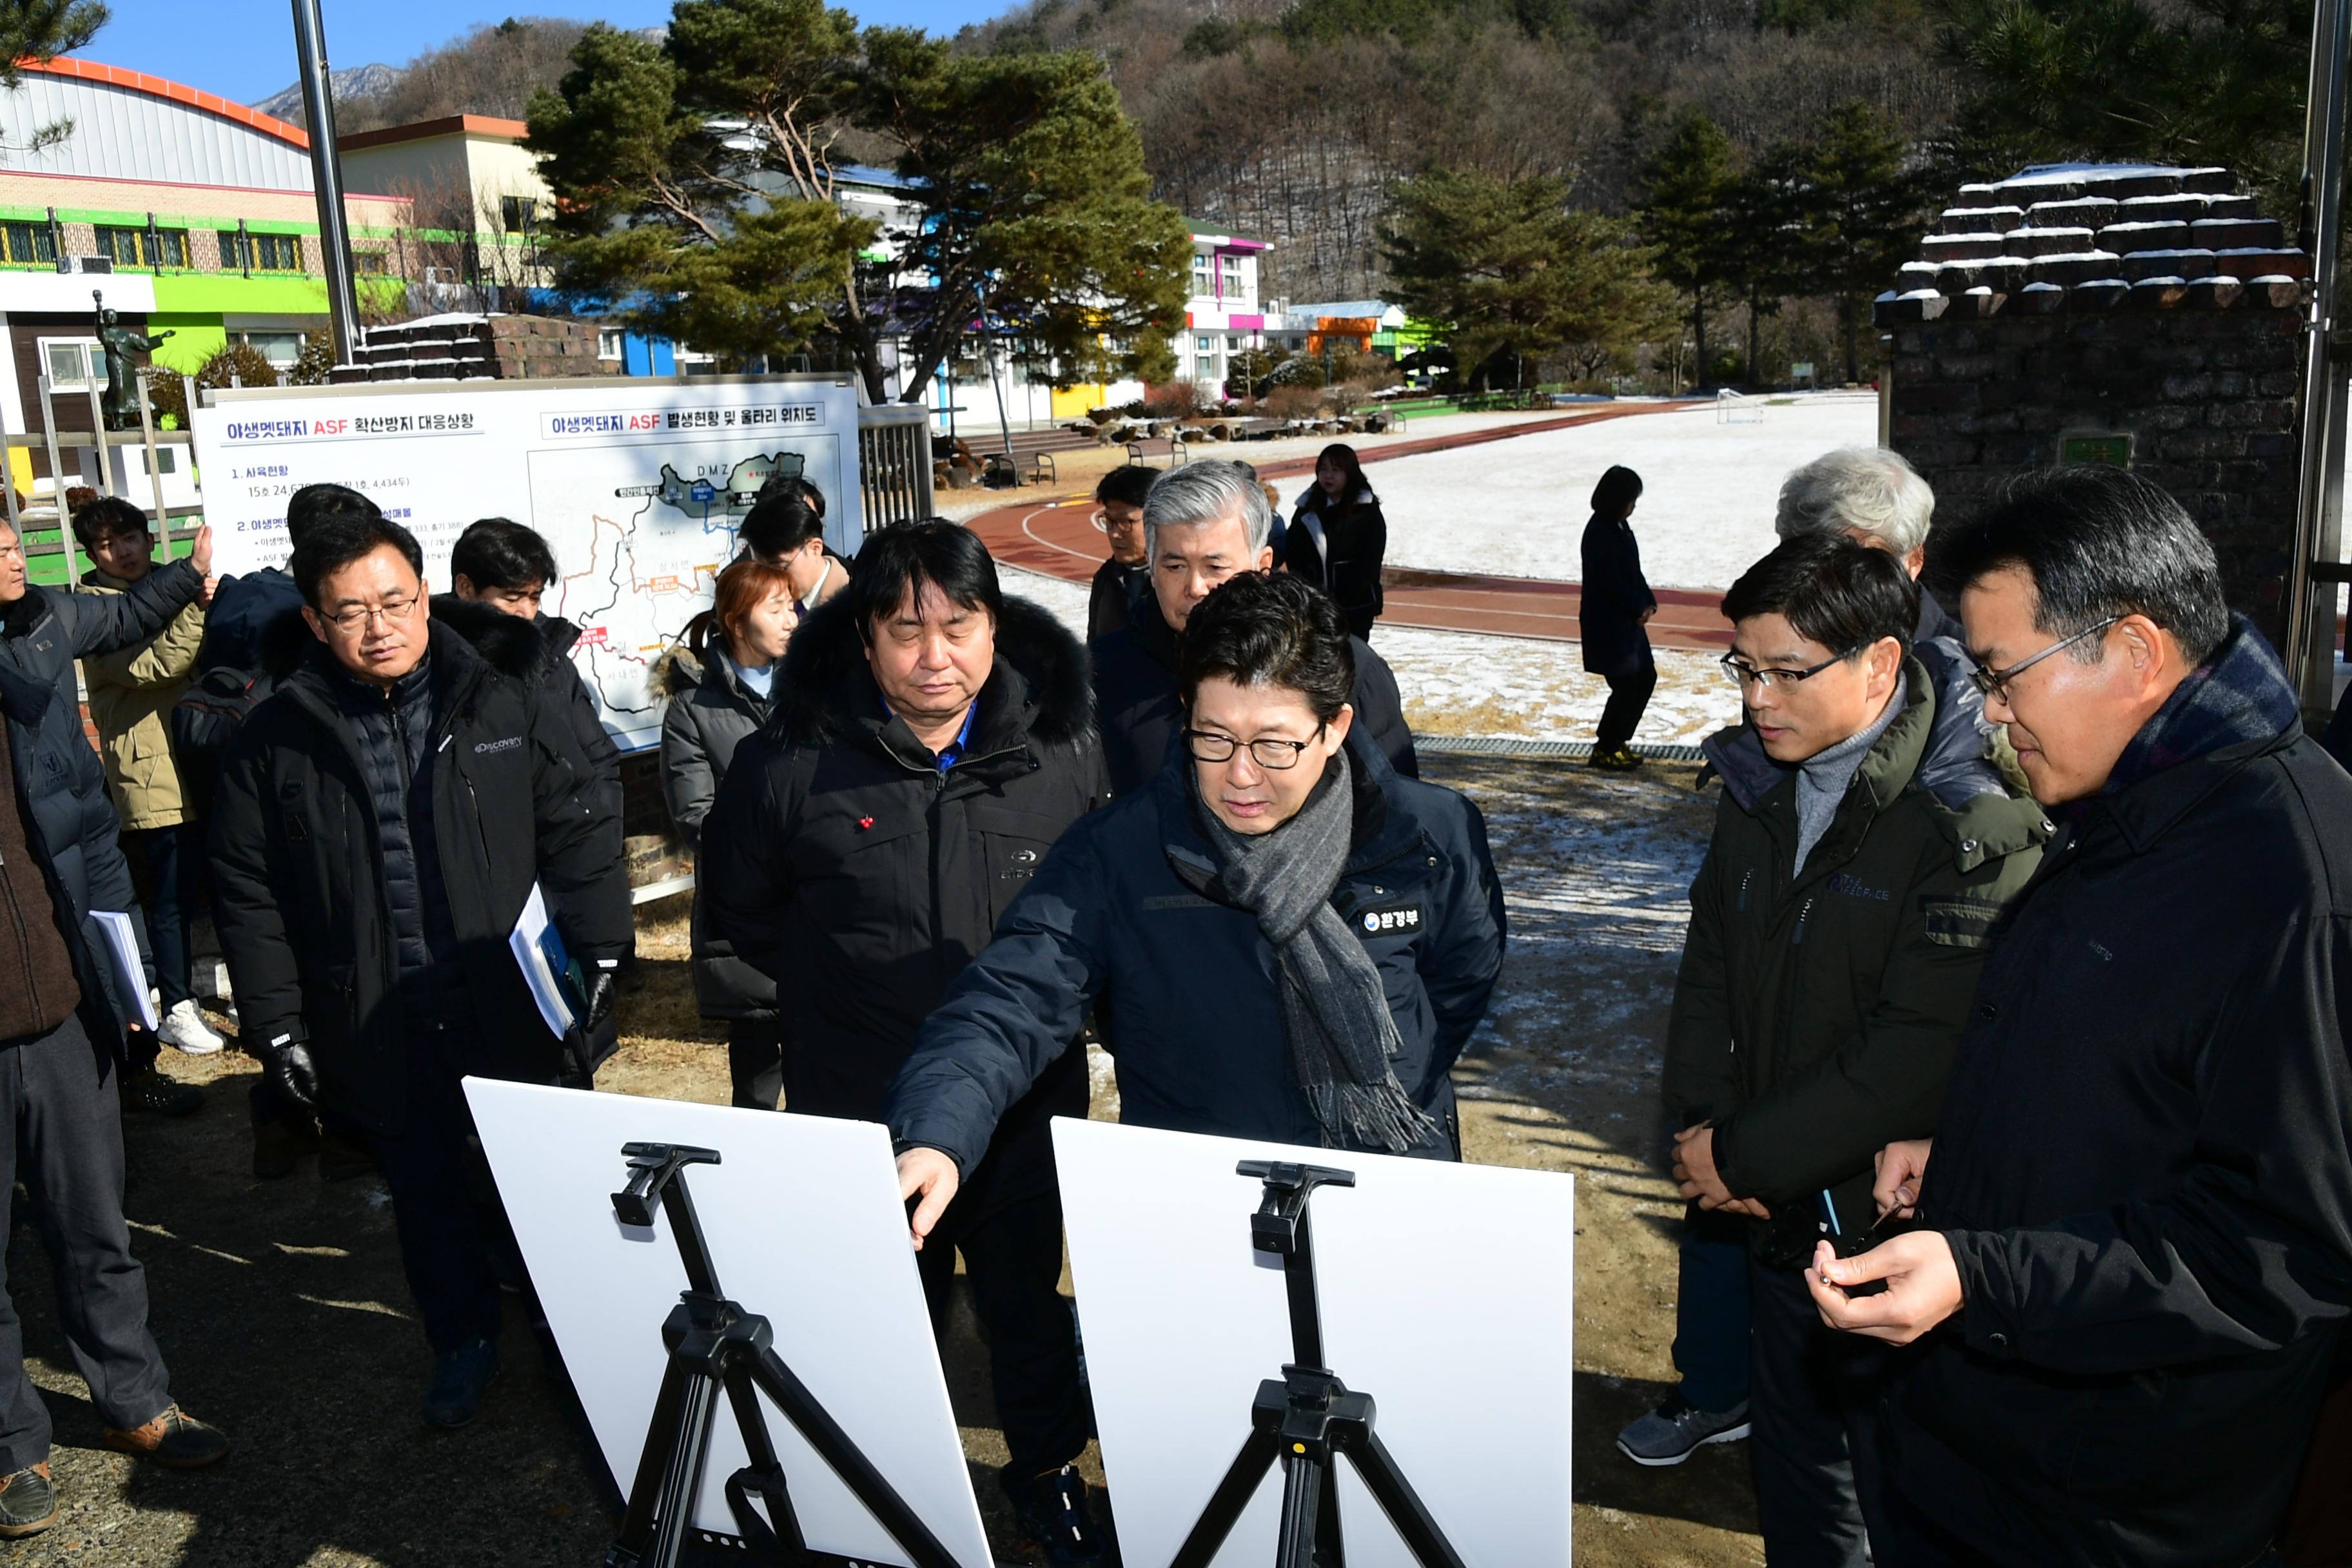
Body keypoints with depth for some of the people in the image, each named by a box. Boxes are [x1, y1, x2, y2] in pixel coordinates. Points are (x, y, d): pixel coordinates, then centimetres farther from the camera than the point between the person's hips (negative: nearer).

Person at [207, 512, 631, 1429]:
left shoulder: (505, 703, -2)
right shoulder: (277, 742, -2)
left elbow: (577, 833, 1)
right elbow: (247, 892, 2)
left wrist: (598, 958, -4)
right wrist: (276, 1027, -1)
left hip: (518, 1012, 0)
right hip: (383, 1035, 0)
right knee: (430, 1200, 14)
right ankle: (463, 1343, 35)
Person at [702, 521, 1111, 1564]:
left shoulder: (1064, 752, -8)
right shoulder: (791, 765, -13)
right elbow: (741, 920, 4)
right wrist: (843, 987, 2)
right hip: (859, 1108, -1)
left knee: (1027, 1291, 21)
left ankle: (1046, 1466, 44)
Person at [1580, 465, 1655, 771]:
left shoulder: (1621, 527, 10)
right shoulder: (1600, 534, -19)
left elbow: (1634, 572, 12)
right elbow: (1611, 582, -21)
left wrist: (1648, 603, -2)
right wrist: (1639, 609, -12)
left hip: (1628, 620, 10)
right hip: (1607, 624, -10)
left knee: (1646, 677, 12)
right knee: (1625, 685, -4)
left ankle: (1617, 742, 22)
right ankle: (1605, 749, 10)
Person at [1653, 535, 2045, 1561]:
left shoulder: (1975, 823, -20)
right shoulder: (1759, 788, 4)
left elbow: (1924, 1053, -24)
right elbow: (1708, 973, 9)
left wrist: (1744, 1155, -16)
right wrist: (1703, 1130, -5)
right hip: (1779, 1220, 7)